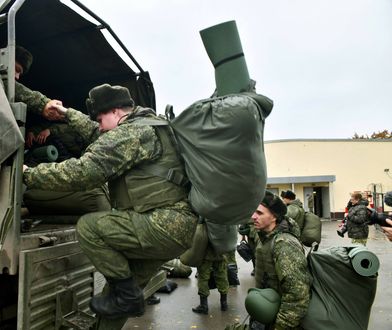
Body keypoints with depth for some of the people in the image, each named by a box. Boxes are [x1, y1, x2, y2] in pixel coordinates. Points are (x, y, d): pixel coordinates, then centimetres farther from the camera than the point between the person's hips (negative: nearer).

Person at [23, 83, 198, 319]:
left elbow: (84, 172, -15)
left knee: (89, 227, -6)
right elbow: (101, 136, 35)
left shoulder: (130, 132, -10)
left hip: (166, 226, -11)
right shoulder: (147, 125, 22)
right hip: (184, 227, 11)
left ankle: (127, 297, 2)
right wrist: (68, 114, 42)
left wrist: (30, 175, -2)